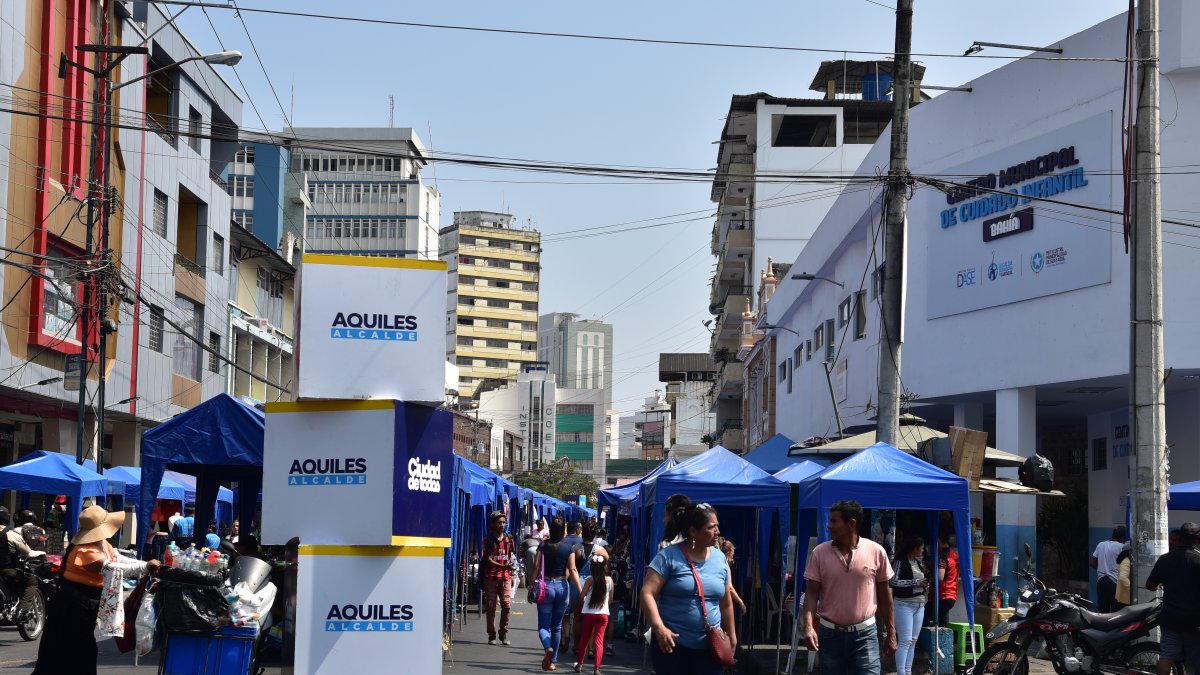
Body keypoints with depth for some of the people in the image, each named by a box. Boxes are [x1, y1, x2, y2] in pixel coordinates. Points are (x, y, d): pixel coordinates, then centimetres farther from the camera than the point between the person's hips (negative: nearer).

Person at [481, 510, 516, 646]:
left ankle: (504, 634, 6)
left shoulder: (508, 539, 11)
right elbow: (489, 559, -10)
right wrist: (502, 566, -24)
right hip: (491, 577, -3)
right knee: (491, 607, 2)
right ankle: (491, 635, 9)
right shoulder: (489, 540, -2)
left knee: (507, 605, -7)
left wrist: (511, 574, 16)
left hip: (505, 576, 3)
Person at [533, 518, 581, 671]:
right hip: (562, 586, 1)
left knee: (543, 625, 2)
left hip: (546, 586, -1)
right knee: (557, 626, 14)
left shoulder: (543, 547, -3)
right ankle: (552, 661, 16)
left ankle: (548, 648, -28)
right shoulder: (568, 548, -2)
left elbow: (536, 568, -5)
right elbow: (572, 570, -8)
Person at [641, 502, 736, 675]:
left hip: (709, 647, 4)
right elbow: (647, 593, -14)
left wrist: (731, 637, 18)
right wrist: (659, 628, -26)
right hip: (672, 643, -4)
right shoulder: (669, 556, -8)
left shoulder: (720, 559, 8)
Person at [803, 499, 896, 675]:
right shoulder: (820, 553, -3)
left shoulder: (876, 552, -3)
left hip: (865, 634, -1)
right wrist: (809, 626, -17)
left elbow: (884, 595, 5)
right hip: (830, 633, 1)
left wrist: (891, 634, 6)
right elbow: (811, 593, -2)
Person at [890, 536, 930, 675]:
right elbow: (894, 581, -17)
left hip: (919, 604, 7)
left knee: (913, 640, 7)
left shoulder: (919, 562, 12)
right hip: (904, 604, -7)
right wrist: (916, 582, -17)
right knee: (905, 640, -11)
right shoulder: (900, 561, -9)